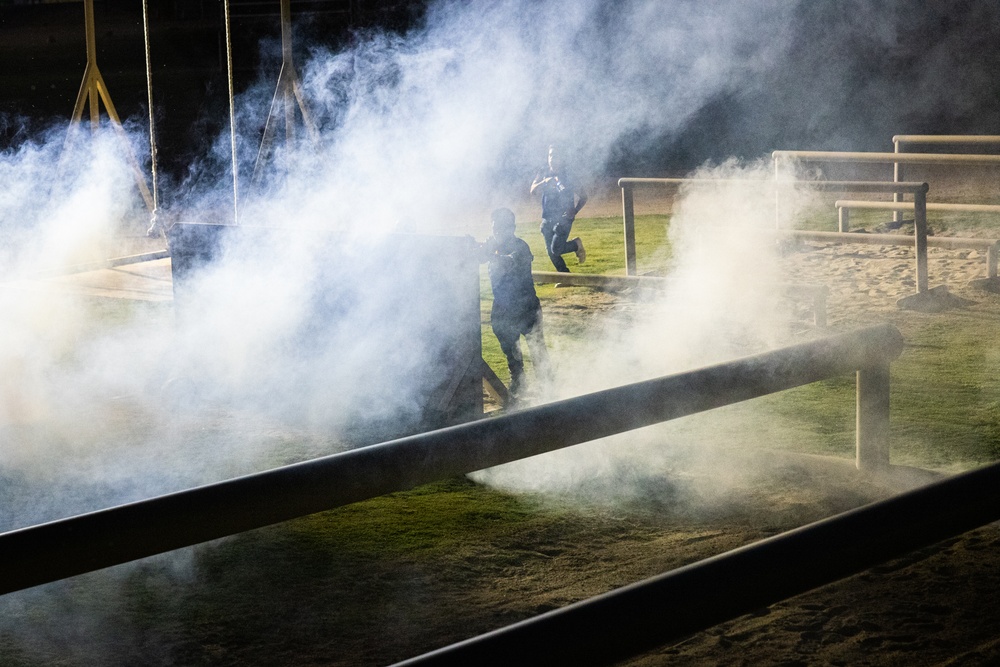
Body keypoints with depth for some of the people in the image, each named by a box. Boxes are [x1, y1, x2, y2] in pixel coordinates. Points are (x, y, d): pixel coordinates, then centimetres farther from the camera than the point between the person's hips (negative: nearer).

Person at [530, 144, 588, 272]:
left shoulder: (568, 176, -3)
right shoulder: (543, 174, 6)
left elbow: (583, 196, 3)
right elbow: (533, 190, -8)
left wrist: (574, 211, -10)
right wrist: (545, 182, -27)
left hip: (563, 218, -4)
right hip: (547, 218, 4)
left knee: (556, 249, -15)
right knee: (551, 252, 6)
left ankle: (576, 244, 13)